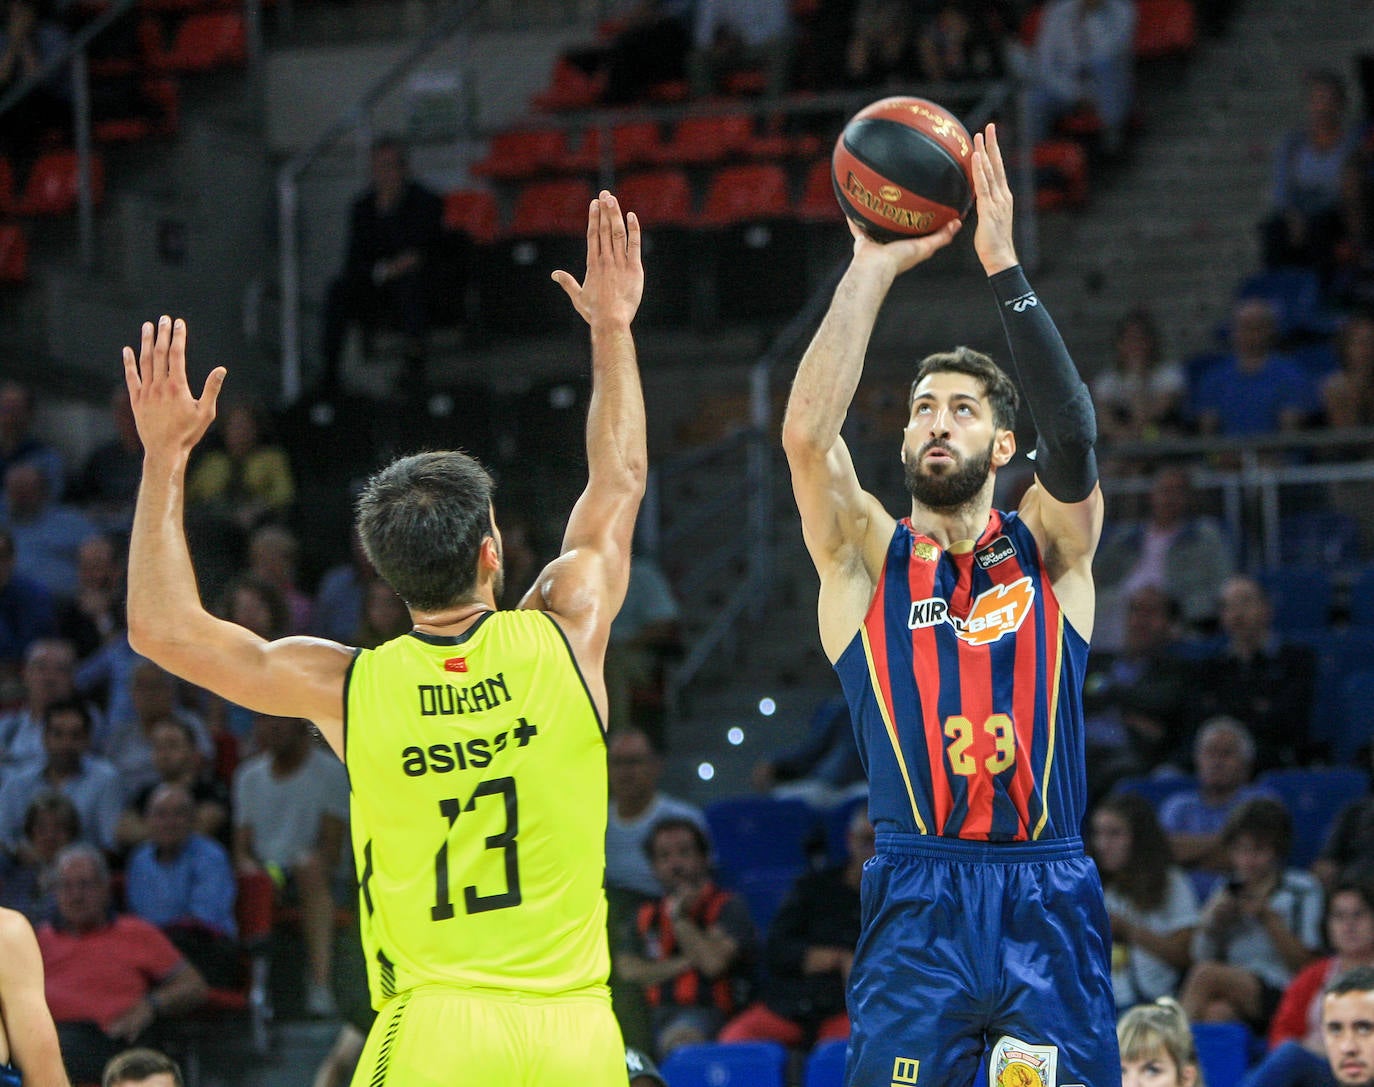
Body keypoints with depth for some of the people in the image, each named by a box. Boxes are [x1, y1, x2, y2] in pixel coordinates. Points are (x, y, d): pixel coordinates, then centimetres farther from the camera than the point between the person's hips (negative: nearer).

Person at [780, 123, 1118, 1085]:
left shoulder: (1048, 551, 9)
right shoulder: (867, 558, 9)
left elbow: (1074, 436, -10)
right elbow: (806, 436, -8)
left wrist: (1003, 265, -16)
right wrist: (873, 267, -10)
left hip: (1049, 905, 1)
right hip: (917, 906, -1)